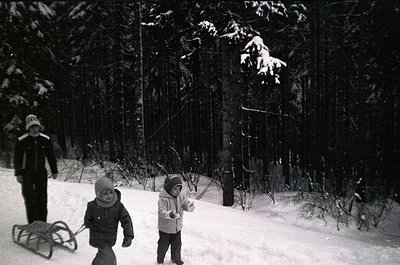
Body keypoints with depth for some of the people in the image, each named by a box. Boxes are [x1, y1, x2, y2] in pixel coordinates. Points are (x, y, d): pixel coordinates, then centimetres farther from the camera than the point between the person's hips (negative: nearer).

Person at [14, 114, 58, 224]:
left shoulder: (45, 139, 1)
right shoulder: (21, 141, -7)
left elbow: (51, 156, 8)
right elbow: (17, 158, -1)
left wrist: (54, 171, 9)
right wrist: (18, 174, -4)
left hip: (41, 173, 2)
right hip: (27, 173, -2)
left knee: (42, 198, 4)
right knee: (30, 199, -2)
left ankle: (42, 222, 15)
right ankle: (32, 224, 9)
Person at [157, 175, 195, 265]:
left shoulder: (181, 197, -5)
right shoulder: (163, 199, -24)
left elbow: (186, 204, -9)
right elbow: (161, 212, -33)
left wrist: (189, 207, -34)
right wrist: (170, 215, -52)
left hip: (177, 228, 5)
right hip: (165, 229, -5)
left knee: (177, 245, 19)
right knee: (163, 245, 14)